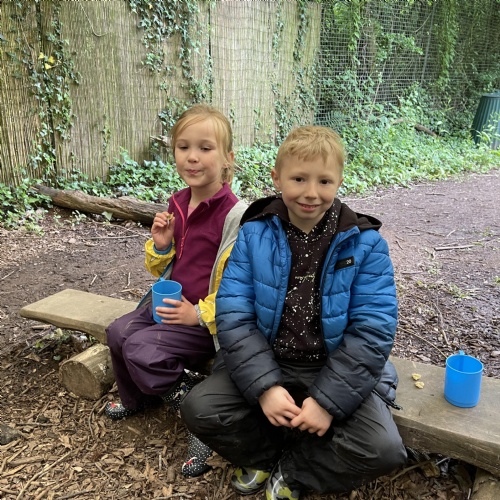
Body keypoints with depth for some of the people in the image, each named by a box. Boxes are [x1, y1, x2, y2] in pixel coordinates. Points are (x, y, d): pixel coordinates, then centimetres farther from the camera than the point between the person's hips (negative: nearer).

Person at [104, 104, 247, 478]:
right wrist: (160, 245, -5)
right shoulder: (178, 204, 4)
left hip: (209, 319, -8)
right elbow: (164, 268, 16)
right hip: (170, 303, 8)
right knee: (118, 333, 4)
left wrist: (201, 314, -22)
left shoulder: (234, 214, -21)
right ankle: (137, 399, 32)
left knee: (140, 348, -19)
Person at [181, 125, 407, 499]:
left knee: (382, 450, -21)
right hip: (265, 362, 1)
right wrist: (264, 385, -23)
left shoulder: (364, 243, -10)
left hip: (338, 370, 0)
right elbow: (234, 314, -12)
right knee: (200, 409, -17)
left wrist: (328, 399, -20)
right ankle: (265, 453, 12)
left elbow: (373, 330, -13)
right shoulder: (254, 234, -7)